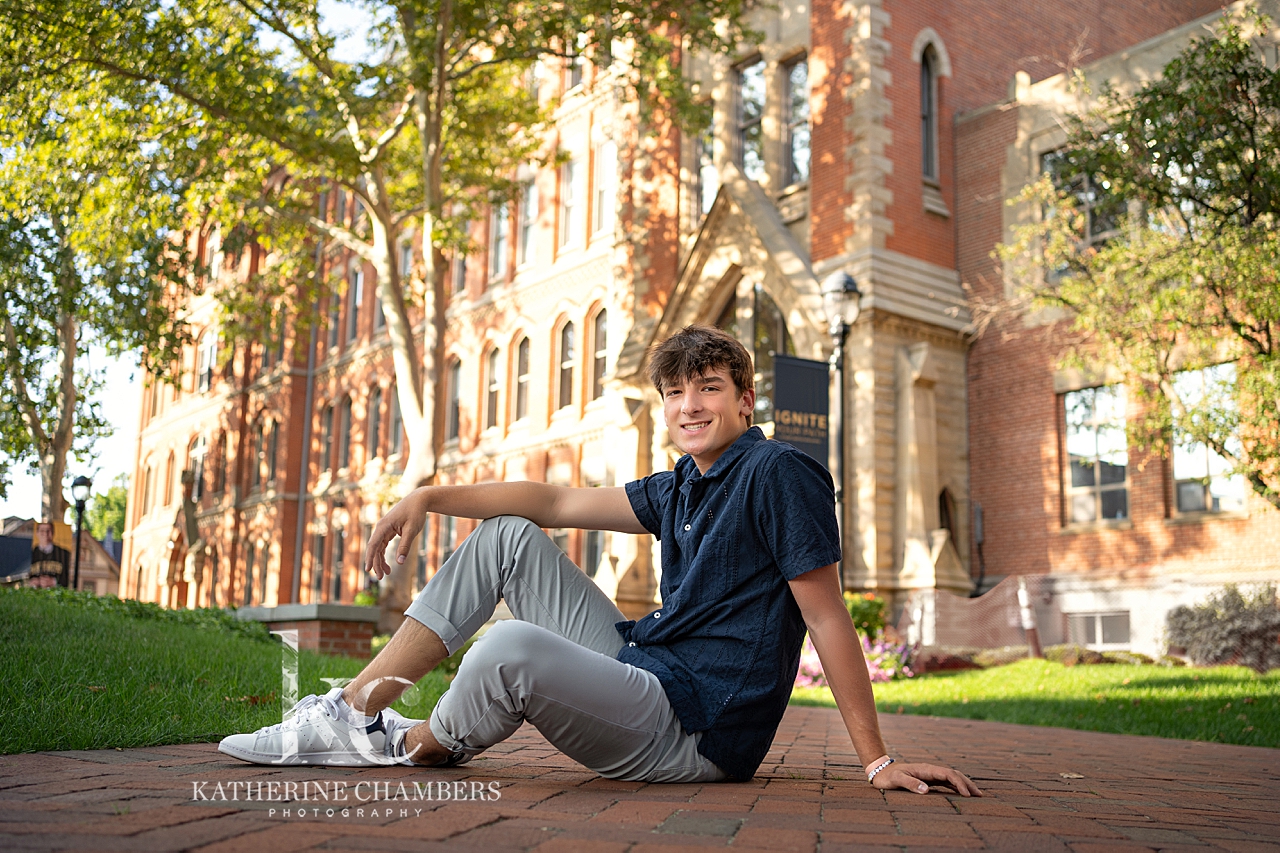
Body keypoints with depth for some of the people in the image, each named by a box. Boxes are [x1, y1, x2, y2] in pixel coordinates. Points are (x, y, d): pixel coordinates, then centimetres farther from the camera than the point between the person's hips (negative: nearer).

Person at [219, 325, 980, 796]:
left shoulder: (778, 474, -12)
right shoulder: (681, 488, 14)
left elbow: (827, 617, -15)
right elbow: (559, 503, 14)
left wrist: (879, 761, -16)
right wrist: (431, 497, 6)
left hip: (695, 729, -9)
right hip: (641, 666, 9)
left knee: (511, 648, -34)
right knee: (509, 539, 7)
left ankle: (429, 743, 4)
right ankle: (351, 714, 3)